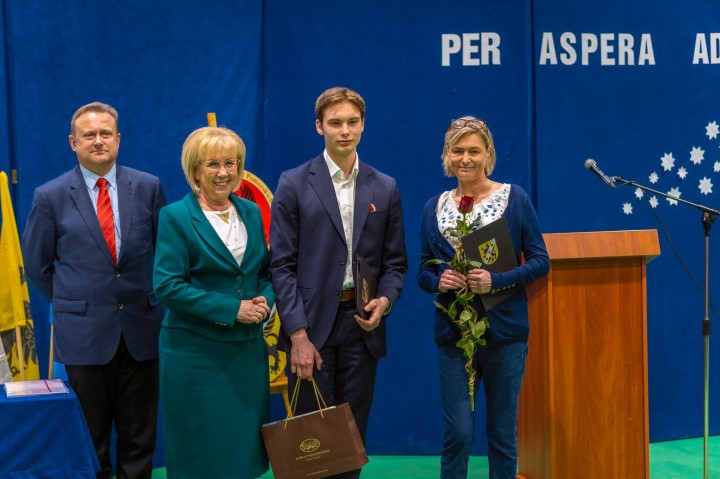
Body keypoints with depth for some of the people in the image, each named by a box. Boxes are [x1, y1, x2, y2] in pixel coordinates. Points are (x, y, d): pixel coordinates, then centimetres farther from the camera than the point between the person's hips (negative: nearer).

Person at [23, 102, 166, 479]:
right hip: (84, 334, -1)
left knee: (139, 436, 9)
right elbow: (37, 265, 6)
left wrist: (148, 301, 6)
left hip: (140, 330, 1)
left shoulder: (148, 187, 2)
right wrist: (73, 305, 6)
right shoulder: (50, 196, -2)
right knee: (90, 438, 8)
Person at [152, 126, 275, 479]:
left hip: (248, 349, 5)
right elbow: (167, 286, -14)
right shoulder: (175, 217, -7)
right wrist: (232, 310, -18)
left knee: (245, 447, 10)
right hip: (196, 352, -5)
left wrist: (265, 301, -7)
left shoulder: (251, 212, 9)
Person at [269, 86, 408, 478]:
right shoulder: (294, 184, -1)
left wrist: (385, 300, -9)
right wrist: (298, 334, -12)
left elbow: (395, 261, 12)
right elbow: (282, 264, -5)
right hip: (312, 323, -3)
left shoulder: (384, 188, 8)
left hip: (362, 324, 3)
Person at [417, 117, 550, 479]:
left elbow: (540, 262, -3)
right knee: (458, 432, -2)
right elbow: (423, 271, 10)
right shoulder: (434, 207, 6)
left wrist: (495, 281, -18)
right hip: (454, 333, 1)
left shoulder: (514, 198, -1)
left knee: (503, 432, 7)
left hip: (505, 330, -1)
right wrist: (438, 282, -12)